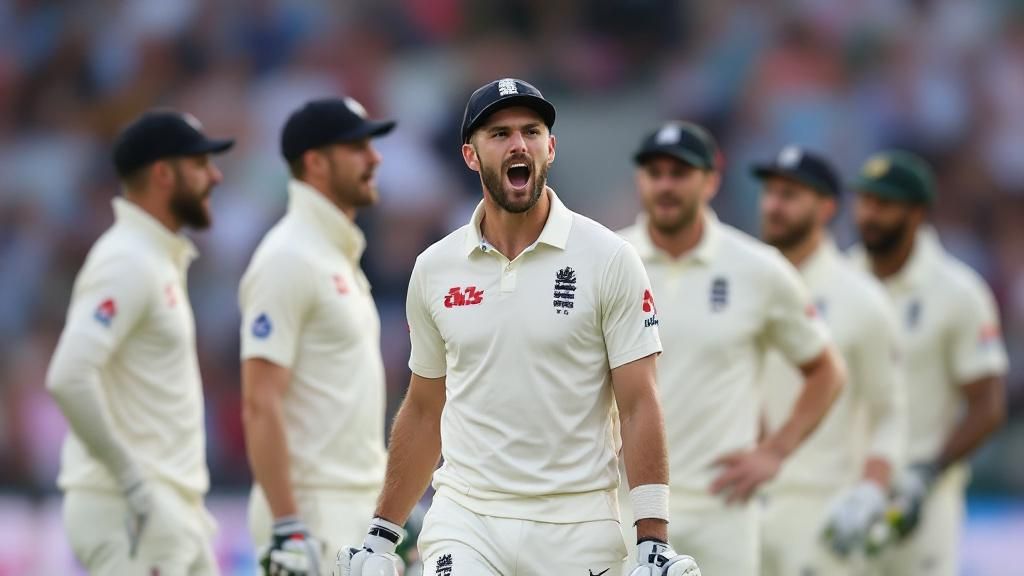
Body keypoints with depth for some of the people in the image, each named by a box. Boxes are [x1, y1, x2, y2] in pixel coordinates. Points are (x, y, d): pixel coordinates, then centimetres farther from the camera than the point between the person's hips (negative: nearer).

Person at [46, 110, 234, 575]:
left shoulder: (160, 259, 17)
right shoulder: (126, 262, -14)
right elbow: (69, 378, -26)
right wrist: (132, 479, -22)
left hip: (174, 513, 10)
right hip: (130, 515, -10)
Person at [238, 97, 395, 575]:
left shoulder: (342, 255, 17)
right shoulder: (288, 259, -13)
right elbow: (260, 404, -19)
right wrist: (288, 528, -25)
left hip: (361, 511, 10)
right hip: (316, 514, -10)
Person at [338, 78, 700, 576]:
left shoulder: (608, 259, -2)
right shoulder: (434, 268, 7)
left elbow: (638, 405, -5)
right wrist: (381, 536, 14)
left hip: (577, 532, -2)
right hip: (465, 522, 2)